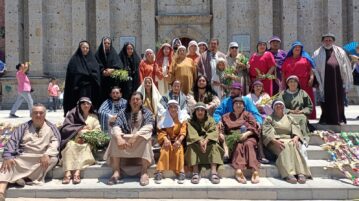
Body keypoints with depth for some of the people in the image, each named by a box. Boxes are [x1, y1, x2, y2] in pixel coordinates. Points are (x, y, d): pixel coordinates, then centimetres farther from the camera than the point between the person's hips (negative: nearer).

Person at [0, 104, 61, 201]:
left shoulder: (51, 128, 12)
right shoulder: (24, 127, 15)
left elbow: (55, 142, -3)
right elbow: (12, 141, 3)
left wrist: (47, 154, -23)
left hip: (42, 158, 0)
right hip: (23, 157, 1)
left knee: (53, 159, -31)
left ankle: (26, 178, -29)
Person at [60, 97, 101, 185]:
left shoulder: (93, 117, 19)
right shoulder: (73, 114, 13)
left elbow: (98, 131, 7)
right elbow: (65, 128, 1)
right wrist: (81, 128, -7)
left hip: (87, 142, 1)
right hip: (73, 140, 0)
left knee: (86, 147, -32)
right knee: (70, 145, -33)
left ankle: (77, 173, -45)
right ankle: (68, 172, -43)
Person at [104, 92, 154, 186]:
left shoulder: (147, 113, 5)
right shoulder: (123, 113, 8)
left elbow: (149, 126, -16)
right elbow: (116, 126, -10)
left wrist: (135, 136, -33)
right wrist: (119, 138, -33)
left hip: (140, 141, -1)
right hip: (125, 139, 2)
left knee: (145, 138, -32)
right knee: (115, 138, -26)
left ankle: (144, 173, -35)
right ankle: (116, 173, -30)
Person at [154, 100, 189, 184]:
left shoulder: (182, 119, 7)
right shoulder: (164, 119, 9)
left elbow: (183, 132, -5)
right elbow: (161, 132, -2)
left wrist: (179, 141, -25)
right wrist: (165, 139, -23)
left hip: (178, 141, 0)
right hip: (167, 140, 1)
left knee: (178, 149, -32)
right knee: (165, 149, -31)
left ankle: (181, 172, -35)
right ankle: (159, 172, -36)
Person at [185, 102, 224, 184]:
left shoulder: (210, 120, 8)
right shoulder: (191, 122, 6)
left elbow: (213, 132, -9)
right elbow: (192, 134, -12)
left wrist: (205, 141, -28)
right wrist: (200, 142, -31)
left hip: (208, 142, 1)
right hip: (196, 142, 0)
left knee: (214, 145, -28)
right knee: (192, 146, -31)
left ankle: (213, 172, -38)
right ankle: (195, 172, -38)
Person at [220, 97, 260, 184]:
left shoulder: (247, 115, 18)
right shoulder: (226, 117, 22)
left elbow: (254, 127, 2)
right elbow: (221, 129, 10)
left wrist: (246, 134, -17)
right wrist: (221, 134, -13)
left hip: (248, 137, 0)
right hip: (233, 138, 0)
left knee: (248, 144, -33)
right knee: (238, 145, -33)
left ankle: (255, 171, -46)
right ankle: (239, 171, -51)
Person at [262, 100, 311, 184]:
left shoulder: (289, 118, 26)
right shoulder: (269, 119, 16)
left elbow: (296, 130, 11)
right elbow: (266, 133, 0)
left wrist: (295, 138, -13)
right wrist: (275, 141, -19)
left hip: (290, 140, 2)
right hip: (275, 141, -2)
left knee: (293, 145, -33)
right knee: (284, 146, -35)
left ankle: (301, 173, -45)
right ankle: (288, 174, -49)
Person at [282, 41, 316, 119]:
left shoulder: (305, 58, 16)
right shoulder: (287, 60, 19)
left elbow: (311, 69, 8)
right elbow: (283, 73, 15)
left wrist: (311, 78, -9)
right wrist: (283, 84, 6)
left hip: (304, 84, -1)